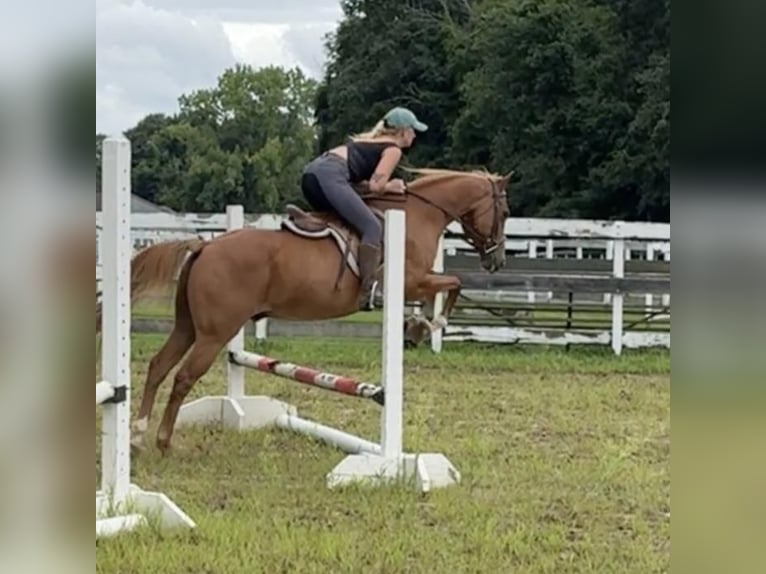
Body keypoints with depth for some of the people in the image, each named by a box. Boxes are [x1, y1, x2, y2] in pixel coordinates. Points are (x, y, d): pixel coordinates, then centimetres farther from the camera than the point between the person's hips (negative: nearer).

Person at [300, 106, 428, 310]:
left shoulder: (372, 141, 33)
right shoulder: (393, 149, 9)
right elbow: (375, 186, -2)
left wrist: (381, 184, 21)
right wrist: (390, 187, 18)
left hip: (311, 171, 9)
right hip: (330, 176, -9)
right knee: (373, 227, -14)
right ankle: (366, 294, -25)